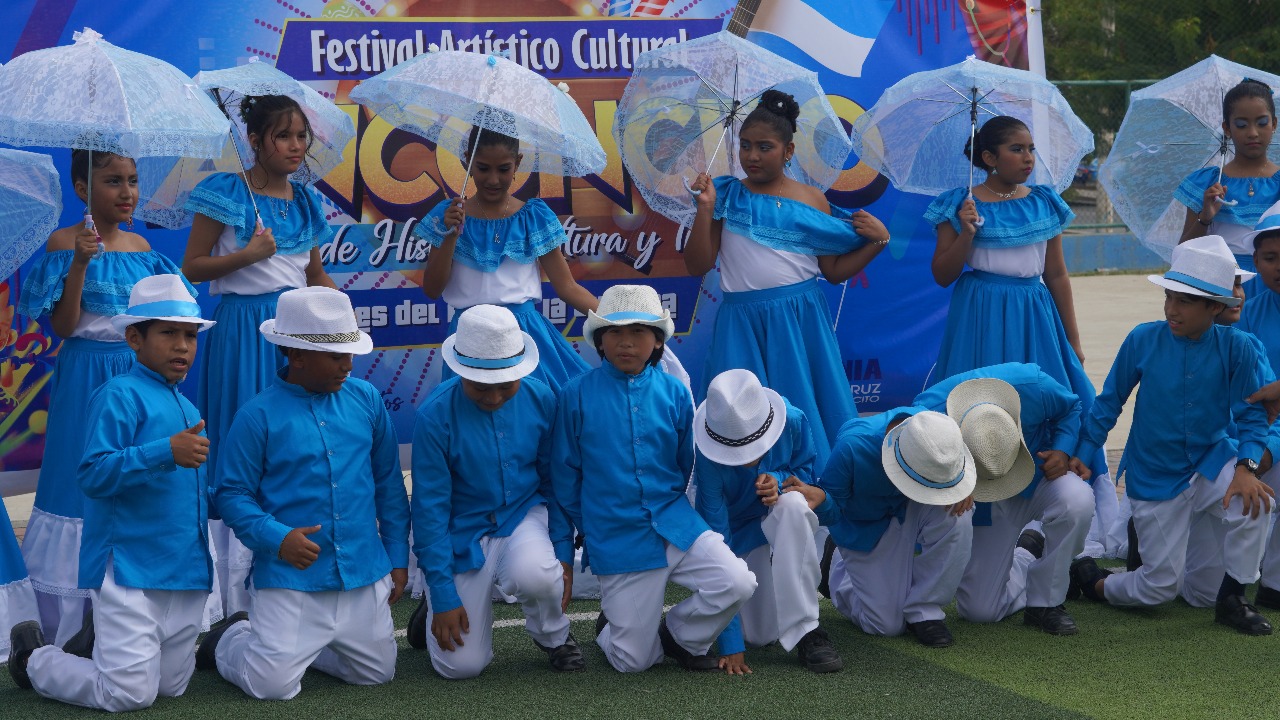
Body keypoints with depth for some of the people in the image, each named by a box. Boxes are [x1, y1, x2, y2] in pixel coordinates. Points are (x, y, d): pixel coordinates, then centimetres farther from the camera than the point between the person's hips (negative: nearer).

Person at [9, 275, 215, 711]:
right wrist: (166, 452, -29)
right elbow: (93, 474, -22)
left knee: (171, 688, 13)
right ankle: (34, 658, 17)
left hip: (187, 572, 8)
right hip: (130, 572, -8)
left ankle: (94, 647, 37)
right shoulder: (120, 396, -10)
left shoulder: (188, 411, 16)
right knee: (130, 694, -9)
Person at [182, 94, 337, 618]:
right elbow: (192, 267, -4)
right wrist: (248, 255, -17)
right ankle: (237, 600, 0)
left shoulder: (305, 200, 13)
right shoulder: (228, 193, -4)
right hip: (244, 328, -5)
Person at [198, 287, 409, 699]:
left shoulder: (365, 399, 5)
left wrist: (398, 556, 10)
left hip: (364, 574, 5)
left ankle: (300, 646, 36)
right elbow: (231, 494, -5)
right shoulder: (259, 415, -8)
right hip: (291, 580, -5)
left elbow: (388, 483, 12)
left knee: (377, 673, 12)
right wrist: (277, 538, -20)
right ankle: (228, 641, 22)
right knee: (273, 684, -11)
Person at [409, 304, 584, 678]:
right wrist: (444, 596, -14)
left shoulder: (540, 399, -10)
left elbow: (556, 482, 3)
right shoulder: (435, 416, -20)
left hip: (525, 517, 2)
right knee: (460, 664, -7)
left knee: (535, 574, -35)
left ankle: (554, 635, 0)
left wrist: (564, 552, -5)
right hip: (464, 531, -1)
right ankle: (436, 607, 28)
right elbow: (429, 508, -14)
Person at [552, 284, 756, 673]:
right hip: (616, 538, -2)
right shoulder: (577, 394, -7)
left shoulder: (674, 393, 0)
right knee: (633, 661, -2)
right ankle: (612, 624, 35)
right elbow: (565, 473, 2)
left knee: (736, 583, -21)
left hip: (674, 522, 3)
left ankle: (679, 636, 8)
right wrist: (590, 527, 8)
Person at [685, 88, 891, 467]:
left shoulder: (812, 200, 6)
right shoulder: (727, 196, 3)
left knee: (805, 412, 4)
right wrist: (705, 209, -9)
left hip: (801, 321, 1)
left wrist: (878, 241, -3)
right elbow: (697, 266, 0)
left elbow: (835, 271, 9)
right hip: (743, 324, -1)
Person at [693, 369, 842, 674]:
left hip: (780, 524, 1)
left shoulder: (793, 421, -28)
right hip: (738, 537, -1)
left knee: (792, 505, -36)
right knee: (760, 635, -9)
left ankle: (806, 632, -26)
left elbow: (805, 471, -5)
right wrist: (730, 643, -34)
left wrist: (779, 480, -33)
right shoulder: (709, 462, -33)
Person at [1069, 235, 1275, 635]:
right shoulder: (1143, 340, -13)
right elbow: (1108, 403, -3)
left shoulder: (1238, 348, -13)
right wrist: (1079, 458, -5)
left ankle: (1232, 598, -7)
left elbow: (1251, 415, -9)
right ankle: (1092, 582, 31)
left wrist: (1246, 467, -25)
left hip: (1211, 462, 1)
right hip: (1155, 477, -1)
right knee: (1160, 587, -1)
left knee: (1253, 501, -32)